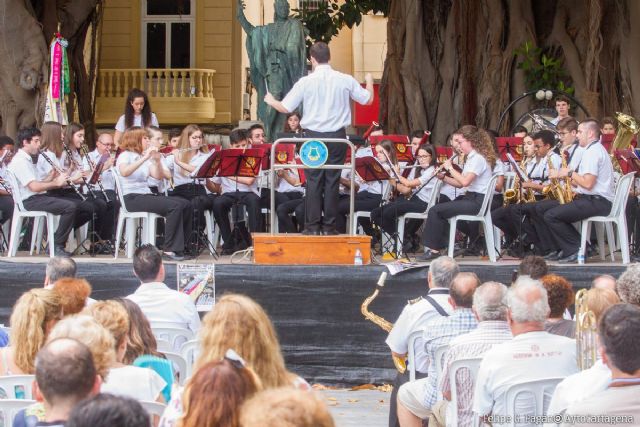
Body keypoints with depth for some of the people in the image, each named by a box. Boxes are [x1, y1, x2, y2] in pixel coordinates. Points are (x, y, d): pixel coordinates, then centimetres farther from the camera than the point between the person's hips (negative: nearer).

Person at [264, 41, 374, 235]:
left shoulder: (305, 82, -7)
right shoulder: (345, 80, -3)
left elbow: (285, 108, -2)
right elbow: (368, 100, 8)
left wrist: (271, 101, 20)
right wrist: (369, 81, 29)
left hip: (314, 136, -1)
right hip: (337, 136, 1)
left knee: (314, 181, 5)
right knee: (332, 180, 6)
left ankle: (313, 225, 5)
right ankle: (329, 225, 7)